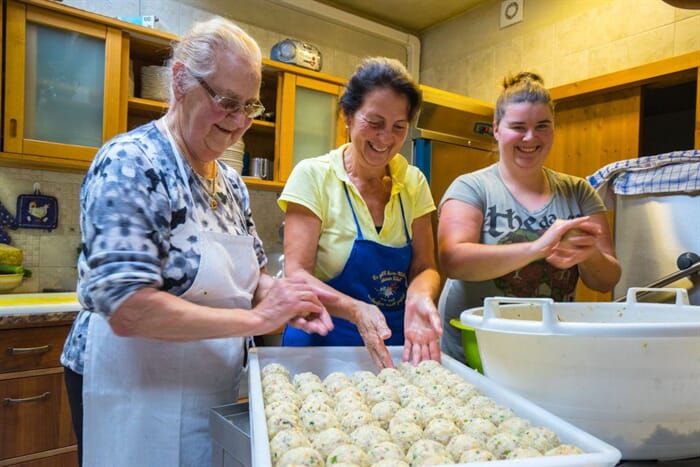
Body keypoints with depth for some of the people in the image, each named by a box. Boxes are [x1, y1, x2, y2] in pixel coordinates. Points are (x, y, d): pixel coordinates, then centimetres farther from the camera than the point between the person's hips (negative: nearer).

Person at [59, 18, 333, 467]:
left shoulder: (231, 182, 3)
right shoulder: (130, 163, -20)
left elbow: (250, 275, 11)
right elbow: (127, 309, -28)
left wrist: (289, 300, -11)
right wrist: (257, 318, -26)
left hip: (216, 392, 7)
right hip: (137, 396, -7)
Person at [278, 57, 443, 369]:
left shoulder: (414, 183, 3)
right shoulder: (314, 176, -8)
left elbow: (424, 267, 3)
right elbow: (296, 274, -11)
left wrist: (420, 296, -19)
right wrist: (355, 310, -28)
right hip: (321, 343, -3)